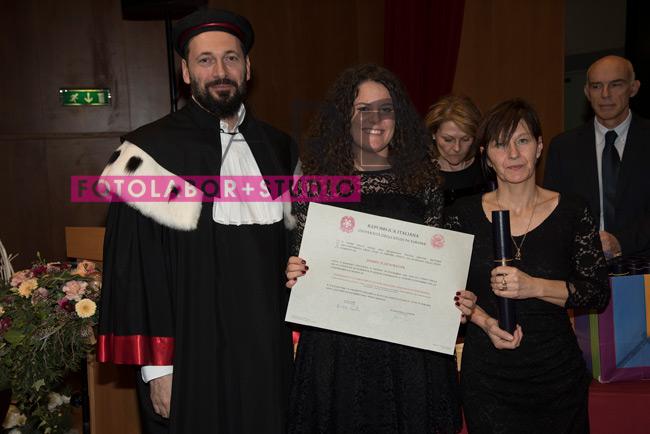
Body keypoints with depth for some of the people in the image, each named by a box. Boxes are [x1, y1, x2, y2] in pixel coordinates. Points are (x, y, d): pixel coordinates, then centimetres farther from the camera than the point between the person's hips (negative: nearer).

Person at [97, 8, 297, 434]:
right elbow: (133, 268, -9)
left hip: (271, 354, 4)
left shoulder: (278, 148, 7)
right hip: (192, 360, -4)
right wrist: (157, 367, -11)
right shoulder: (152, 151, -7)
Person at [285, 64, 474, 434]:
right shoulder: (318, 182, 0)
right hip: (337, 343, -1)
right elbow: (300, 259, 6)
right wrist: (295, 275, -15)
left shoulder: (423, 181, 4)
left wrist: (456, 300, -7)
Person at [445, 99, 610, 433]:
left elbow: (599, 293, -4)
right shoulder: (464, 214, -3)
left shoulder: (572, 211, -4)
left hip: (557, 370, 1)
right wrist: (484, 321, -12)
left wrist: (535, 286, -20)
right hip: (486, 375, 0)